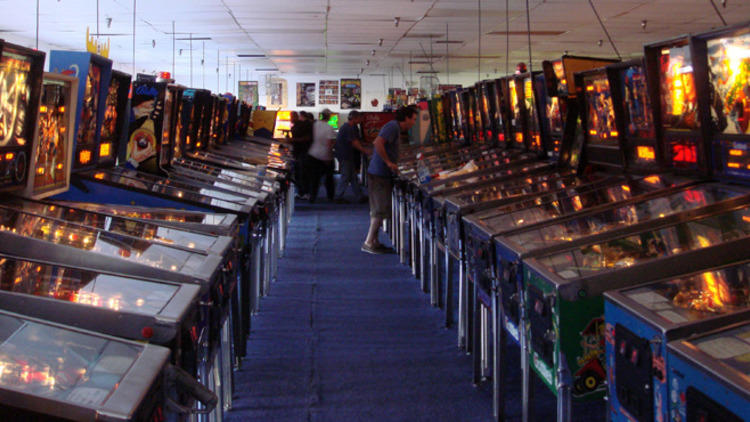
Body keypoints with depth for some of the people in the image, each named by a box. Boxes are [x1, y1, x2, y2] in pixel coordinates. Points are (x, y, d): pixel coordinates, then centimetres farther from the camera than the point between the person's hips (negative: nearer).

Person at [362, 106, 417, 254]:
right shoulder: (393, 127, -13)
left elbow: (376, 143, 26)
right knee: (381, 210, -7)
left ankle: (374, 242, 18)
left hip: (378, 174, 10)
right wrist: (388, 162, -21)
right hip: (380, 175, -10)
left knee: (377, 210, 13)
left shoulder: (394, 127, 17)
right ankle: (369, 242, -4)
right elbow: (378, 143, -26)